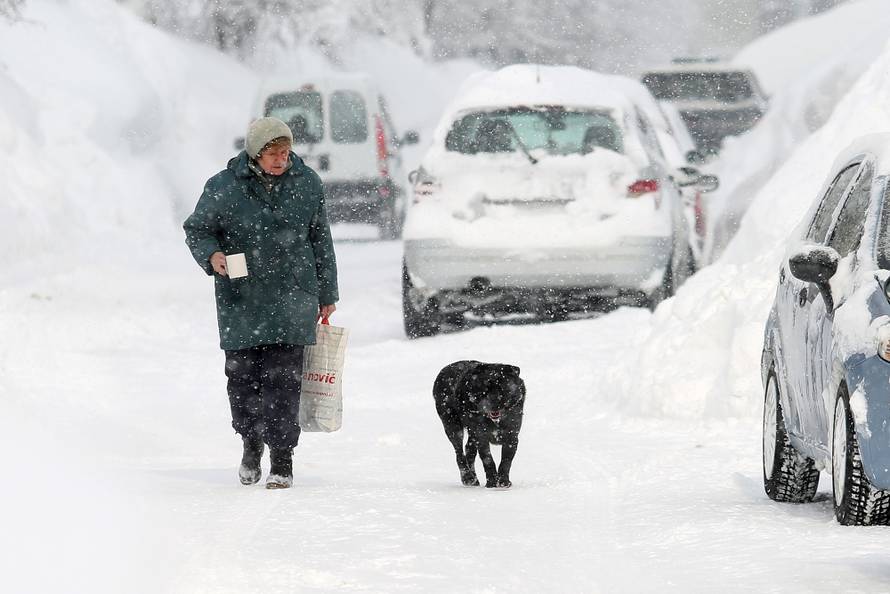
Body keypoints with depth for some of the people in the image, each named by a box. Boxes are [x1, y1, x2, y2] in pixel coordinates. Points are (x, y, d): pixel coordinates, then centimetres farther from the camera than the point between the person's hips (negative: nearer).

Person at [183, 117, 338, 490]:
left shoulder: (306, 184, 5)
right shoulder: (224, 188, -3)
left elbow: (321, 240, 14)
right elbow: (197, 230, 7)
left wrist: (326, 294, 17)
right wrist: (211, 255, -15)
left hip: (292, 296, 0)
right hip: (241, 301, 0)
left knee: (282, 377, -8)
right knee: (243, 375, 4)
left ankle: (282, 459, -3)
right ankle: (251, 441, 29)